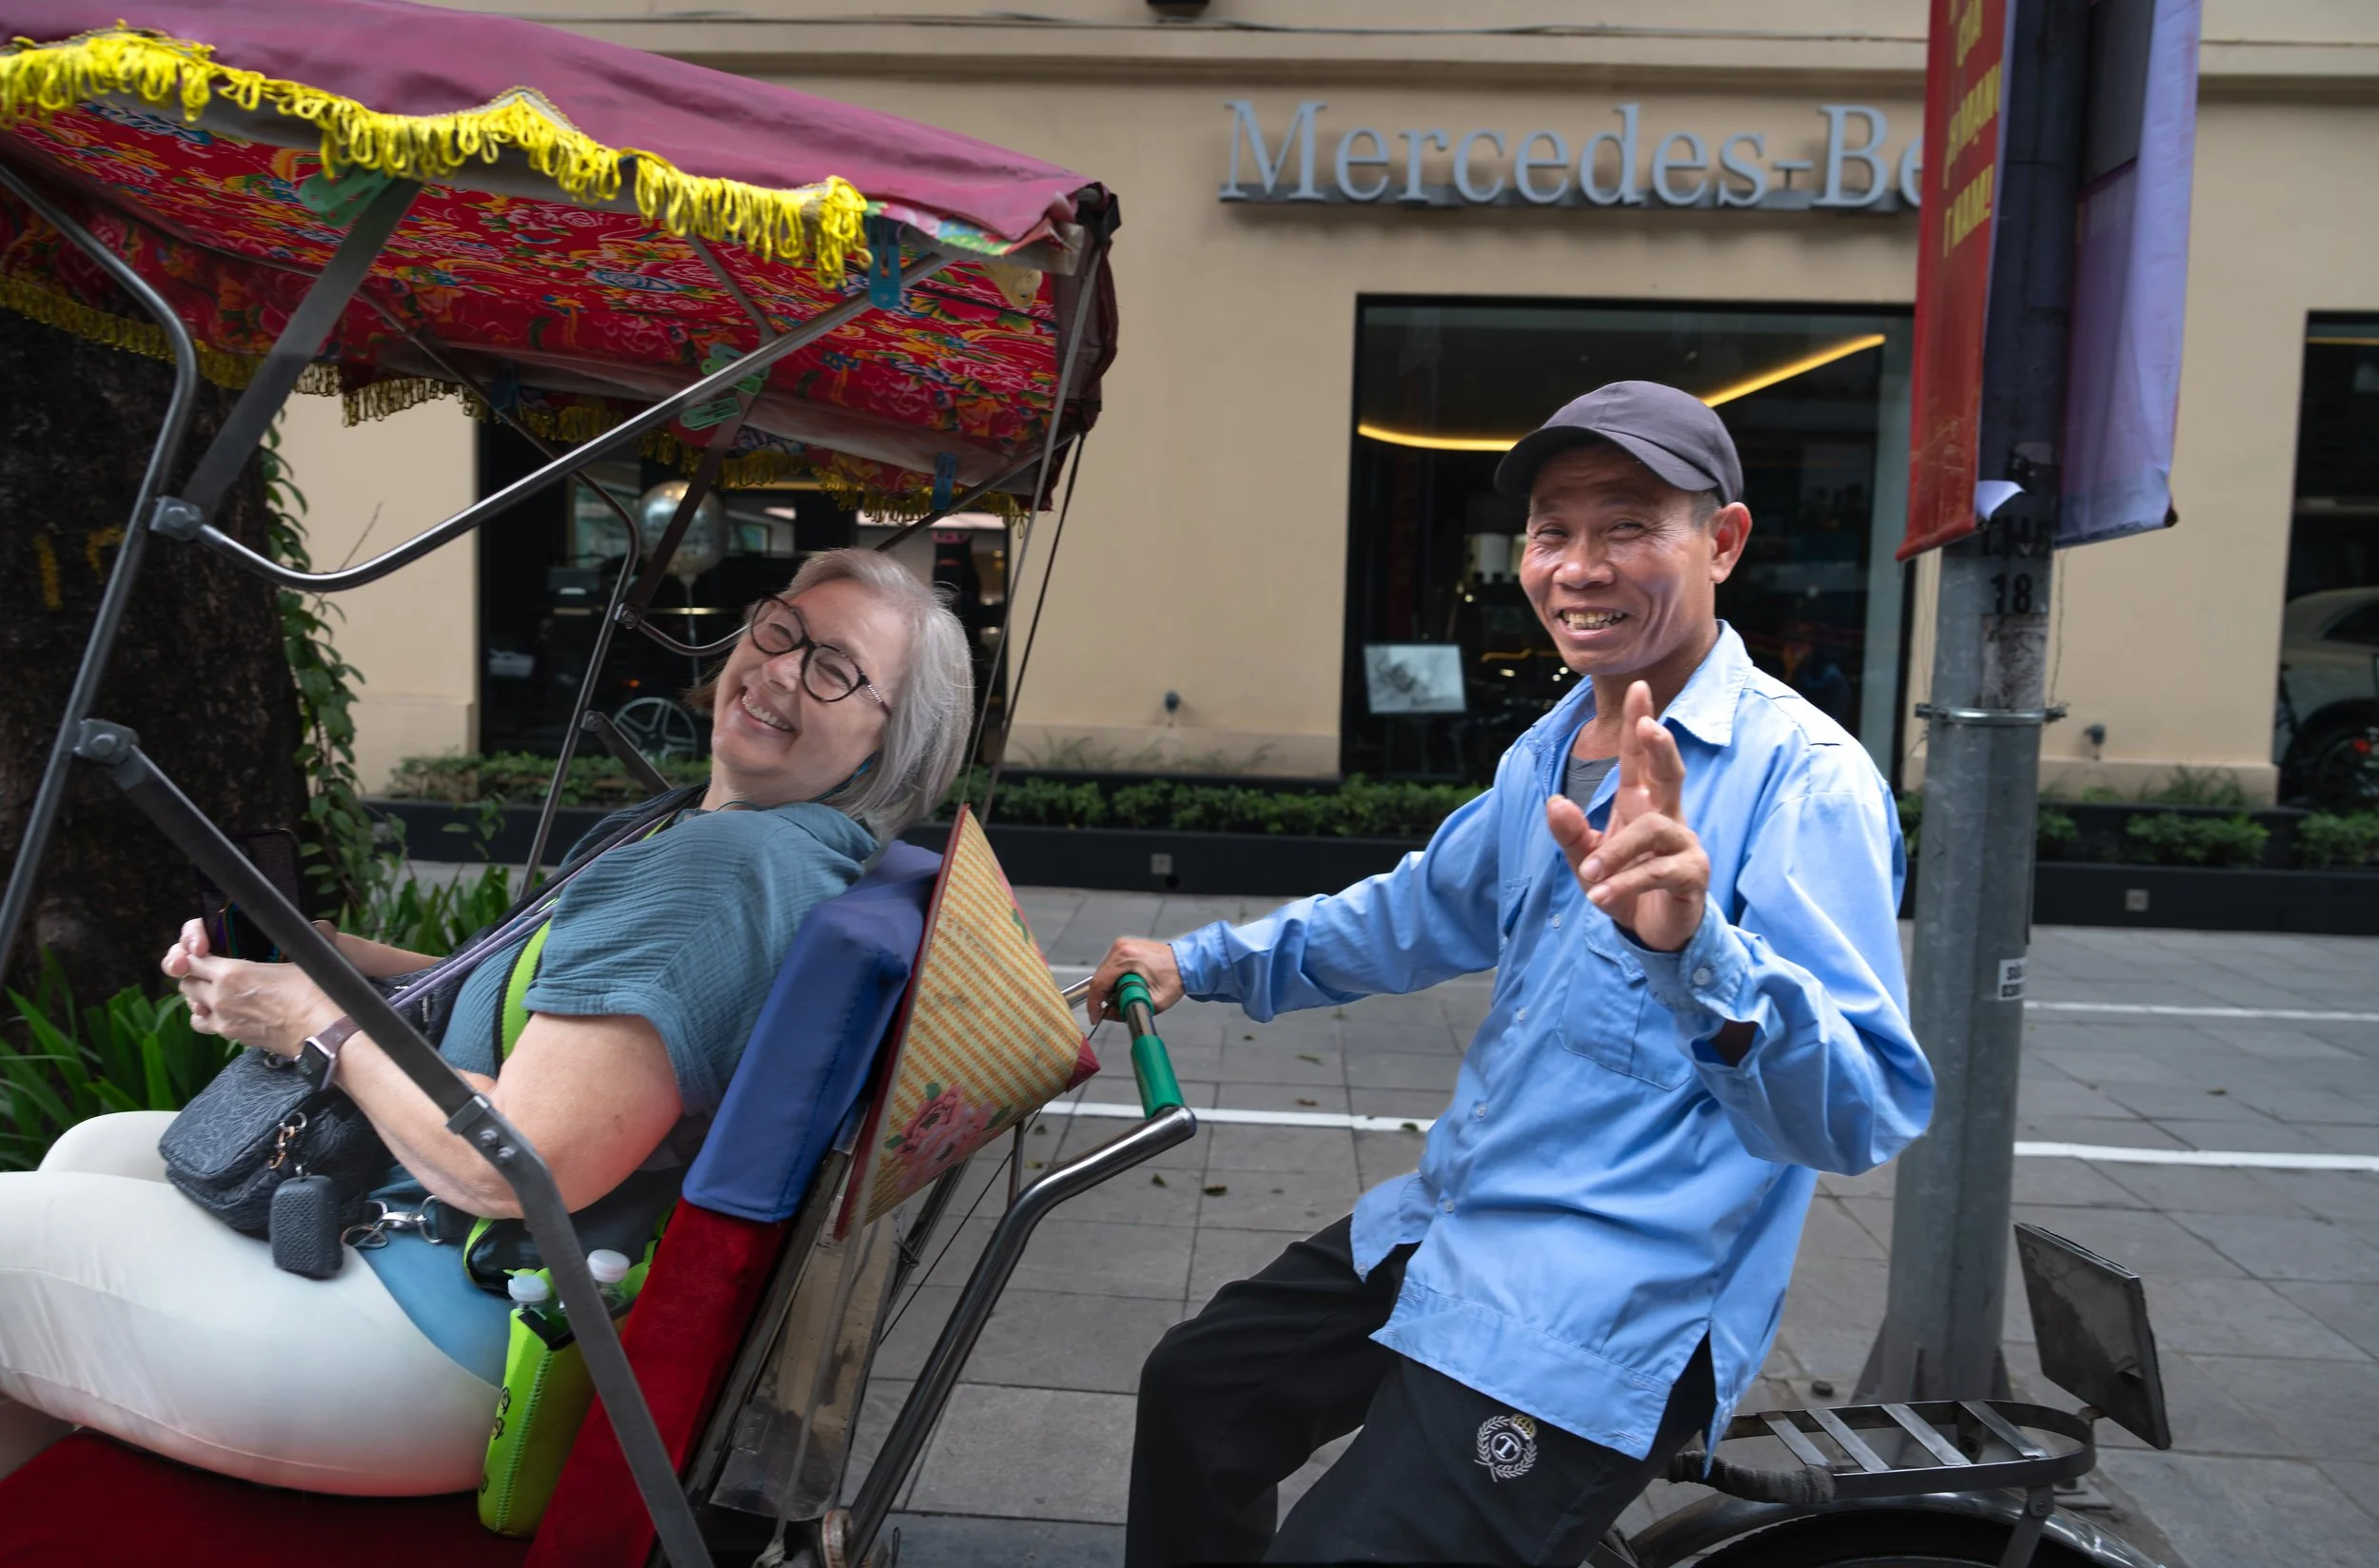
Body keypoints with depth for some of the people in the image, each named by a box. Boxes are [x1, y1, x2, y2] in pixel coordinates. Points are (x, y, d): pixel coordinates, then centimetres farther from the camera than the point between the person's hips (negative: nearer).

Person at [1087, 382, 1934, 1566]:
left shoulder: (1804, 780, -19)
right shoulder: (1547, 752, 7)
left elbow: (1863, 1113, -28)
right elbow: (1419, 914, 22)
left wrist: (1694, 951, -46)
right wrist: (1203, 962, 16)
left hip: (1607, 1316, -8)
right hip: (1449, 1222, 9)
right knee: (1196, 1390, 20)